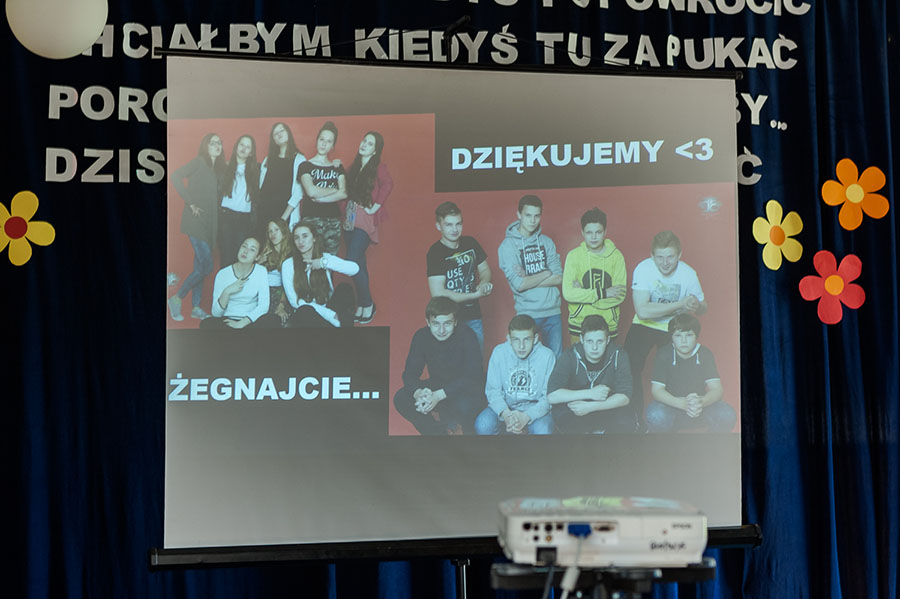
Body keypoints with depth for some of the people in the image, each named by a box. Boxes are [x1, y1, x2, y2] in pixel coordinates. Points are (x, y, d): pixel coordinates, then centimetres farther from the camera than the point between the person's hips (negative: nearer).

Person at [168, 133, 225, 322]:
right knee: (206, 266, -11)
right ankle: (176, 299, 0)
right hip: (196, 220, -8)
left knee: (200, 267, 10)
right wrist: (190, 202, -16)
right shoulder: (199, 163, -6)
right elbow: (176, 177, -17)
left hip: (209, 223, 8)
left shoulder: (218, 169, 16)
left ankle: (196, 307, 16)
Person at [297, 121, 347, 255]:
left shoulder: (337, 167, 16)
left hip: (333, 219, 3)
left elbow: (343, 194, 1)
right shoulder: (305, 166, 5)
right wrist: (335, 190, 0)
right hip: (311, 219, -3)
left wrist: (319, 197, -8)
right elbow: (311, 192, -11)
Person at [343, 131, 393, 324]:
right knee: (359, 263, 9)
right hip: (350, 218, 6)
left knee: (353, 262, -13)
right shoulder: (354, 167, 15)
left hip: (364, 220, -6)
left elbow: (387, 183, -23)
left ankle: (367, 304, 0)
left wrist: (375, 207, -20)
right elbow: (347, 190, 18)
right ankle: (361, 305, 16)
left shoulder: (378, 167, -6)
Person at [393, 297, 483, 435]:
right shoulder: (421, 336, -10)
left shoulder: (466, 336, -22)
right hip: (436, 386, 4)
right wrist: (418, 393, -35)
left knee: (464, 406, -37)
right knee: (401, 399, -19)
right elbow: (409, 373, -11)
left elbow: (472, 377, -26)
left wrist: (439, 395, -38)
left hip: (464, 389, -4)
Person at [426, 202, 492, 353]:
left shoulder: (470, 243, 2)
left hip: (473, 317, 5)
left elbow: (484, 270, 17)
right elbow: (438, 294, -21)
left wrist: (484, 283, -8)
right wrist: (475, 295, -16)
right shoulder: (435, 253, -15)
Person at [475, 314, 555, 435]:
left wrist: (527, 416, -28)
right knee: (482, 425, -28)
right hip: (504, 406, 1)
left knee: (542, 430, -32)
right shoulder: (499, 352, -9)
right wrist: (504, 413, -28)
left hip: (534, 408, -1)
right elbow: (492, 390, -6)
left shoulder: (547, 356, -12)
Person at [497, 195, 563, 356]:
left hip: (553, 312, 4)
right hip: (527, 314, -4)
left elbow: (559, 278, -2)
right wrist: (546, 273, -5)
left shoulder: (547, 242, 7)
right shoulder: (508, 245, -6)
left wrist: (529, 279, -12)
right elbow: (519, 285, -16)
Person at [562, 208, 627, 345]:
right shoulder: (574, 256, -3)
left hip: (608, 324, 0)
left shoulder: (616, 256, -3)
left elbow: (620, 296, -9)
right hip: (579, 324, 0)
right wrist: (603, 293, -15)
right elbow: (568, 293, -12)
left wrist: (583, 294, -14)